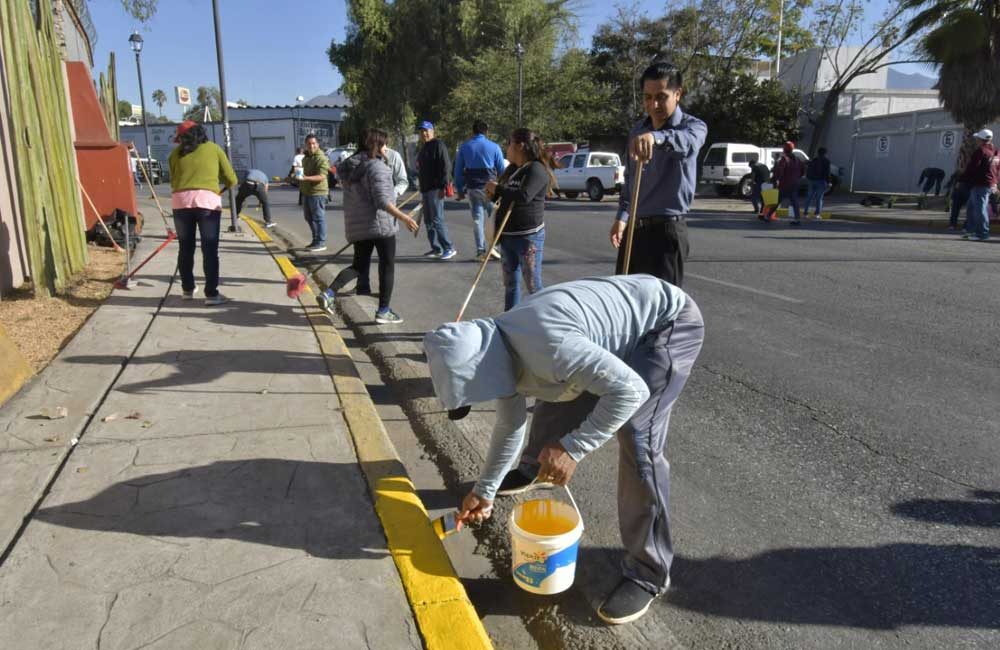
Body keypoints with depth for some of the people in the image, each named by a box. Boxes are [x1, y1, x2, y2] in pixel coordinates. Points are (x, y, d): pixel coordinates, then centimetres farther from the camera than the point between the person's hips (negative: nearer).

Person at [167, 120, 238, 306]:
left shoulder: (176, 153, 17)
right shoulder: (214, 148, 13)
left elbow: (173, 180, 15)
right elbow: (231, 180, 12)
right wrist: (223, 185, 33)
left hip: (181, 201, 2)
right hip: (207, 200, -2)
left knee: (185, 248, 14)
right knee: (210, 250, 0)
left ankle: (188, 289, 24)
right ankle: (211, 294, -3)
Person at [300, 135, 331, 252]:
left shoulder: (321, 158, -14)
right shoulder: (306, 158, 17)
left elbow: (321, 176, -26)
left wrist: (306, 178, -37)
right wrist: (298, 176, 19)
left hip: (317, 192, -10)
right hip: (306, 192, 10)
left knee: (318, 218, -5)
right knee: (309, 217, 15)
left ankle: (321, 243, 0)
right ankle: (316, 240, 26)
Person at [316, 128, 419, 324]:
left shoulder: (350, 166, 11)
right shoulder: (377, 167, -14)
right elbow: (382, 201, -22)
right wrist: (403, 217, -22)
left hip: (356, 225, 7)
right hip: (380, 224, -7)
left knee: (359, 266, 17)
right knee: (387, 266, 5)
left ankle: (329, 293, -2)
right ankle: (383, 311, 8)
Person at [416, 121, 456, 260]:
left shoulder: (438, 145, -8)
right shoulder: (424, 148, 20)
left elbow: (445, 166, -16)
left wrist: (442, 186, -22)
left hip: (436, 189, -10)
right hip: (425, 189, 10)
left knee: (437, 219, -13)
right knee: (428, 221, 10)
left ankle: (449, 248, -10)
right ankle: (436, 248, 16)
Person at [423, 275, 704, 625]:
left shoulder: (546, 346, -37)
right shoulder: (498, 352, -6)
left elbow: (630, 390, -37)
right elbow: (509, 425, 9)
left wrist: (572, 448, -34)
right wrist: (484, 490, 16)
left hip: (669, 320, -8)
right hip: (625, 321, 8)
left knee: (637, 440, -18)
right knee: (556, 397, 16)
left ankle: (648, 574, -2)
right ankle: (530, 472, 47)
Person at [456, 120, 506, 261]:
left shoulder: (464, 147, 6)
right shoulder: (494, 147, 0)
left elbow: (458, 170, 7)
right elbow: (502, 170, 1)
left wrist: (460, 190, 12)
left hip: (472, 187, 2)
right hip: (490, 186, -2)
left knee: (477, 218, 7)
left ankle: (480, 250, 6)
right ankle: (492, 247, -2)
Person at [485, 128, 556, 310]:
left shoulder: (536, 169, -13)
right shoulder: (512, 169, 14)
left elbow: (524, 196, -28)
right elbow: (505, 195, 22)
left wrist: (497, 189, -14)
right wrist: (492, 192, -1)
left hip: (529, 237, -9)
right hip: (507, 235, 9)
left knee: (533, 286, -4)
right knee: (510, 284, 15)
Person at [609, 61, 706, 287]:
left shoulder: (692, 126, -7)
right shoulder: (636, 131, 12)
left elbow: (686, 141, -33)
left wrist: (655, 137, -54)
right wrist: (622, 216, 9)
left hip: (666, 230, -6)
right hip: (634, 229, 6)